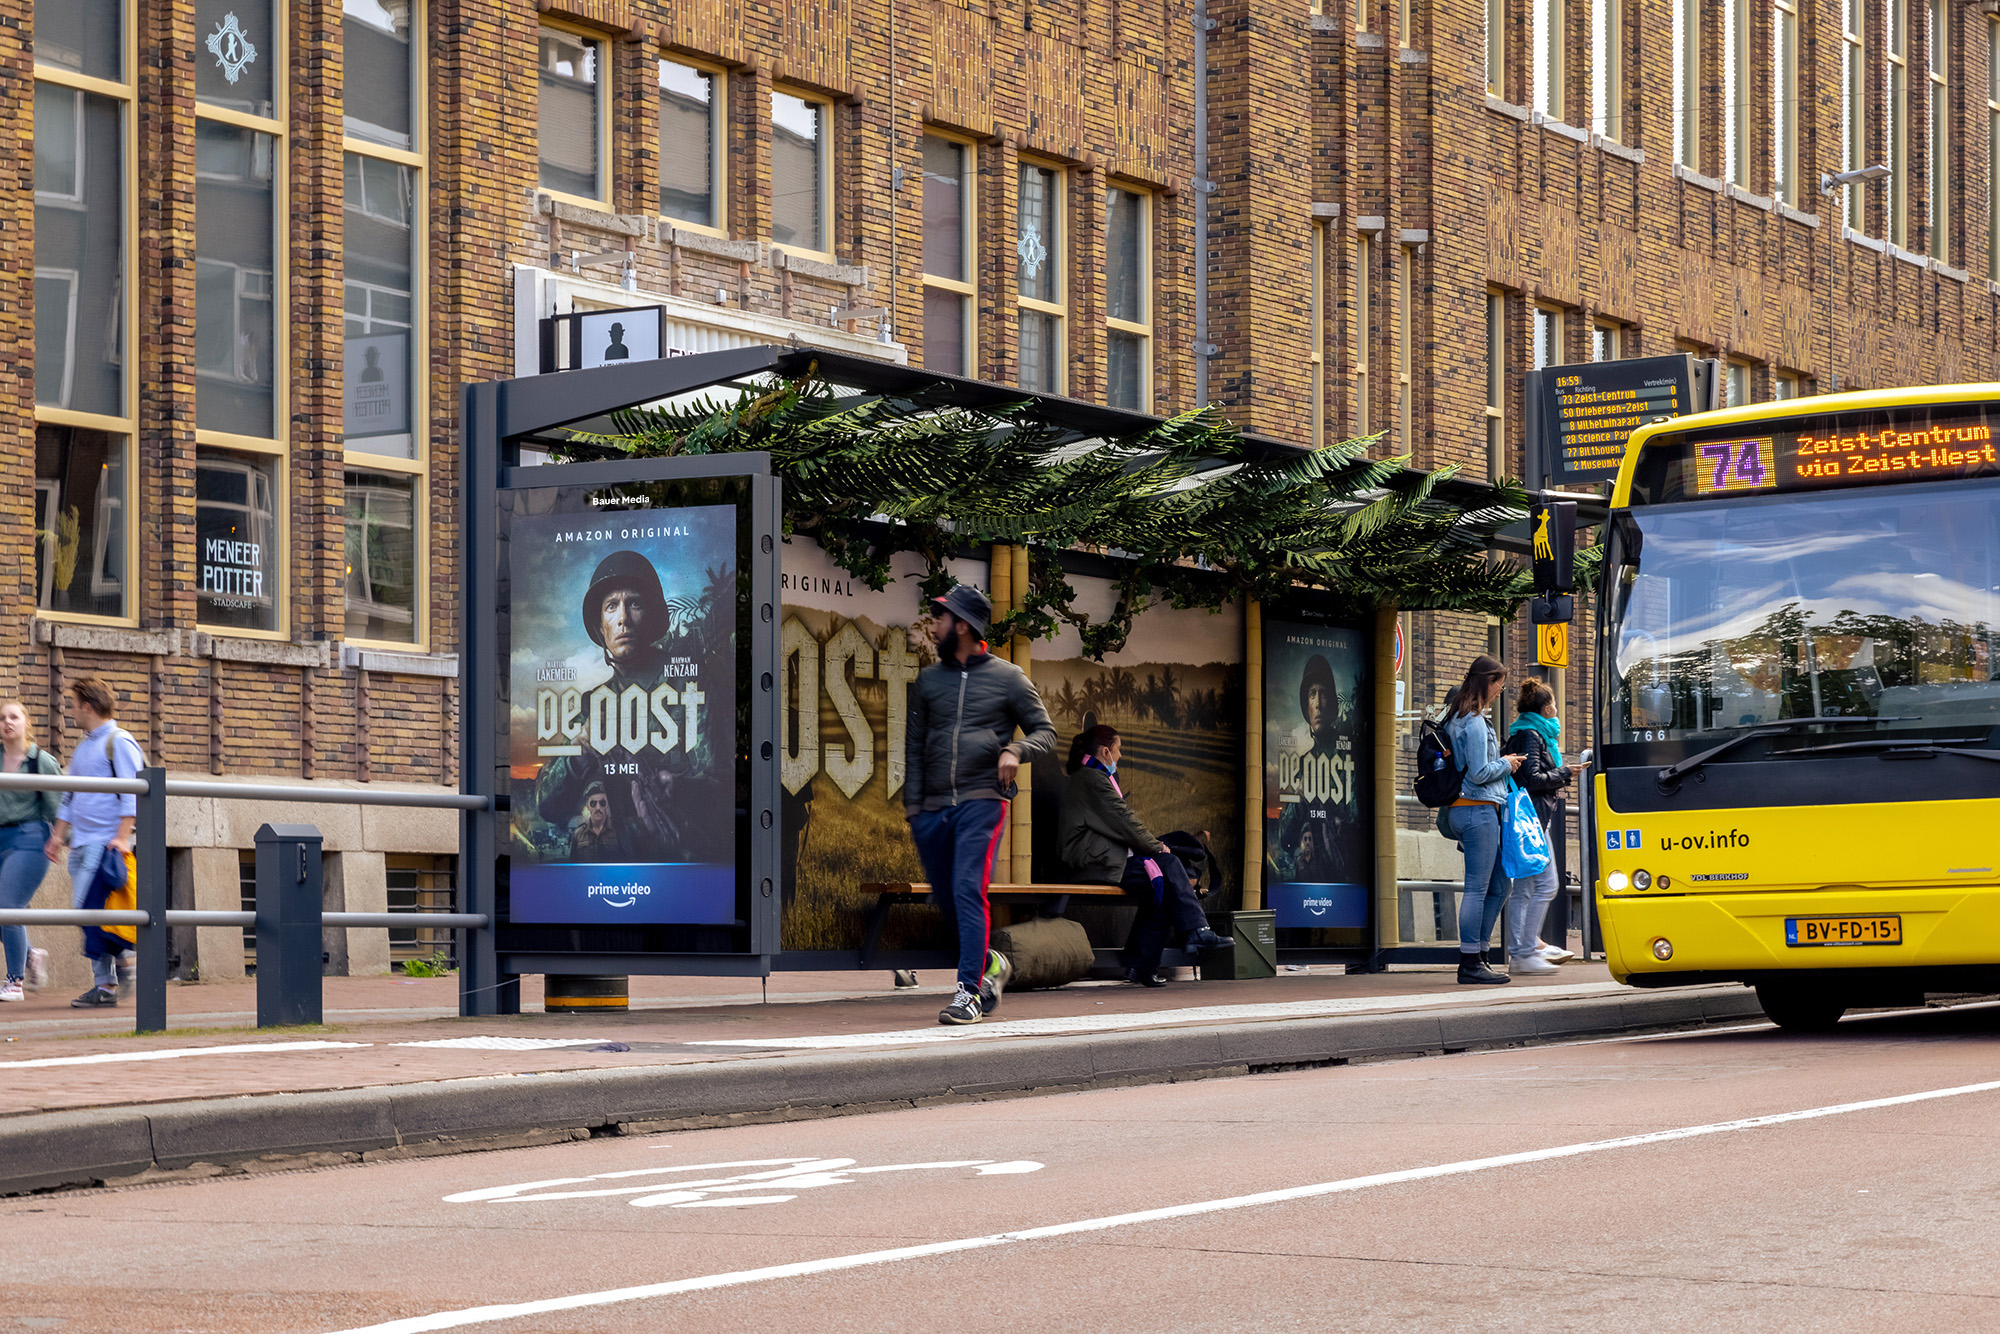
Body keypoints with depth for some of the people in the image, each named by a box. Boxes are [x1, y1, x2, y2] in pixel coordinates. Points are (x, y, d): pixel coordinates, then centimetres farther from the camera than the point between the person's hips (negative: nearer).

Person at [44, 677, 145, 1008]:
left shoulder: (119, 743, -7)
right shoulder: (84, 746, 20)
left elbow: (131, 794, -14)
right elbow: (69, 795, 27)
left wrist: (122, 836, -22)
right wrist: (59, 834, 23)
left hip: (106, 842, -9)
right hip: (81, 843, 9)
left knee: (88, 907, -17)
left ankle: (124, 958, -6)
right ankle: (104, 984, 6)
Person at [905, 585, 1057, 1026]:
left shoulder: (1007, 678, 4)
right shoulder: (928, 680, 15)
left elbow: (1046, 733, 6)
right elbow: (914, 747, 16)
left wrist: (1015, 750, -16)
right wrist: (912, 807, 7)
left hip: (982, 801, -5)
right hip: (933, 807, 5)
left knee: (968, 891, -18)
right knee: (946, 899, 9)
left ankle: (969, 992, -19)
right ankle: (989, 964, 32)